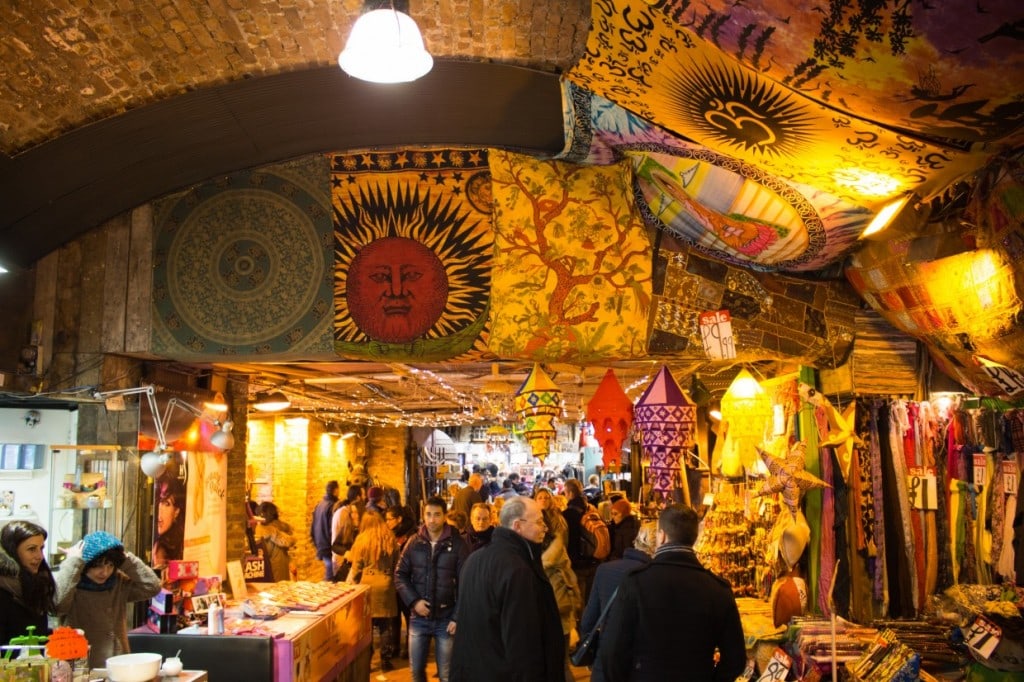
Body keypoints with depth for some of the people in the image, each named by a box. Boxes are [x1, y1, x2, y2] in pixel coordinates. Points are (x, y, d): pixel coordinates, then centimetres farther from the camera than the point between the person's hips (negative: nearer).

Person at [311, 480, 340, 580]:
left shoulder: (318, 505, 9)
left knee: (328, 574, 17)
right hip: (330, 549, -8)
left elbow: (312, 529, 15)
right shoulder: (333, 506, -16)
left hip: (321, 548, 8)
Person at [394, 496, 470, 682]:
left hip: (446, 618, -3)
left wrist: (458, 617, -12)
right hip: (418, 618, 3)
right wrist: (413, 601, -9)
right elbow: (400, 575, 5)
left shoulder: (458, 544, -9)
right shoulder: (414, 542, 0)